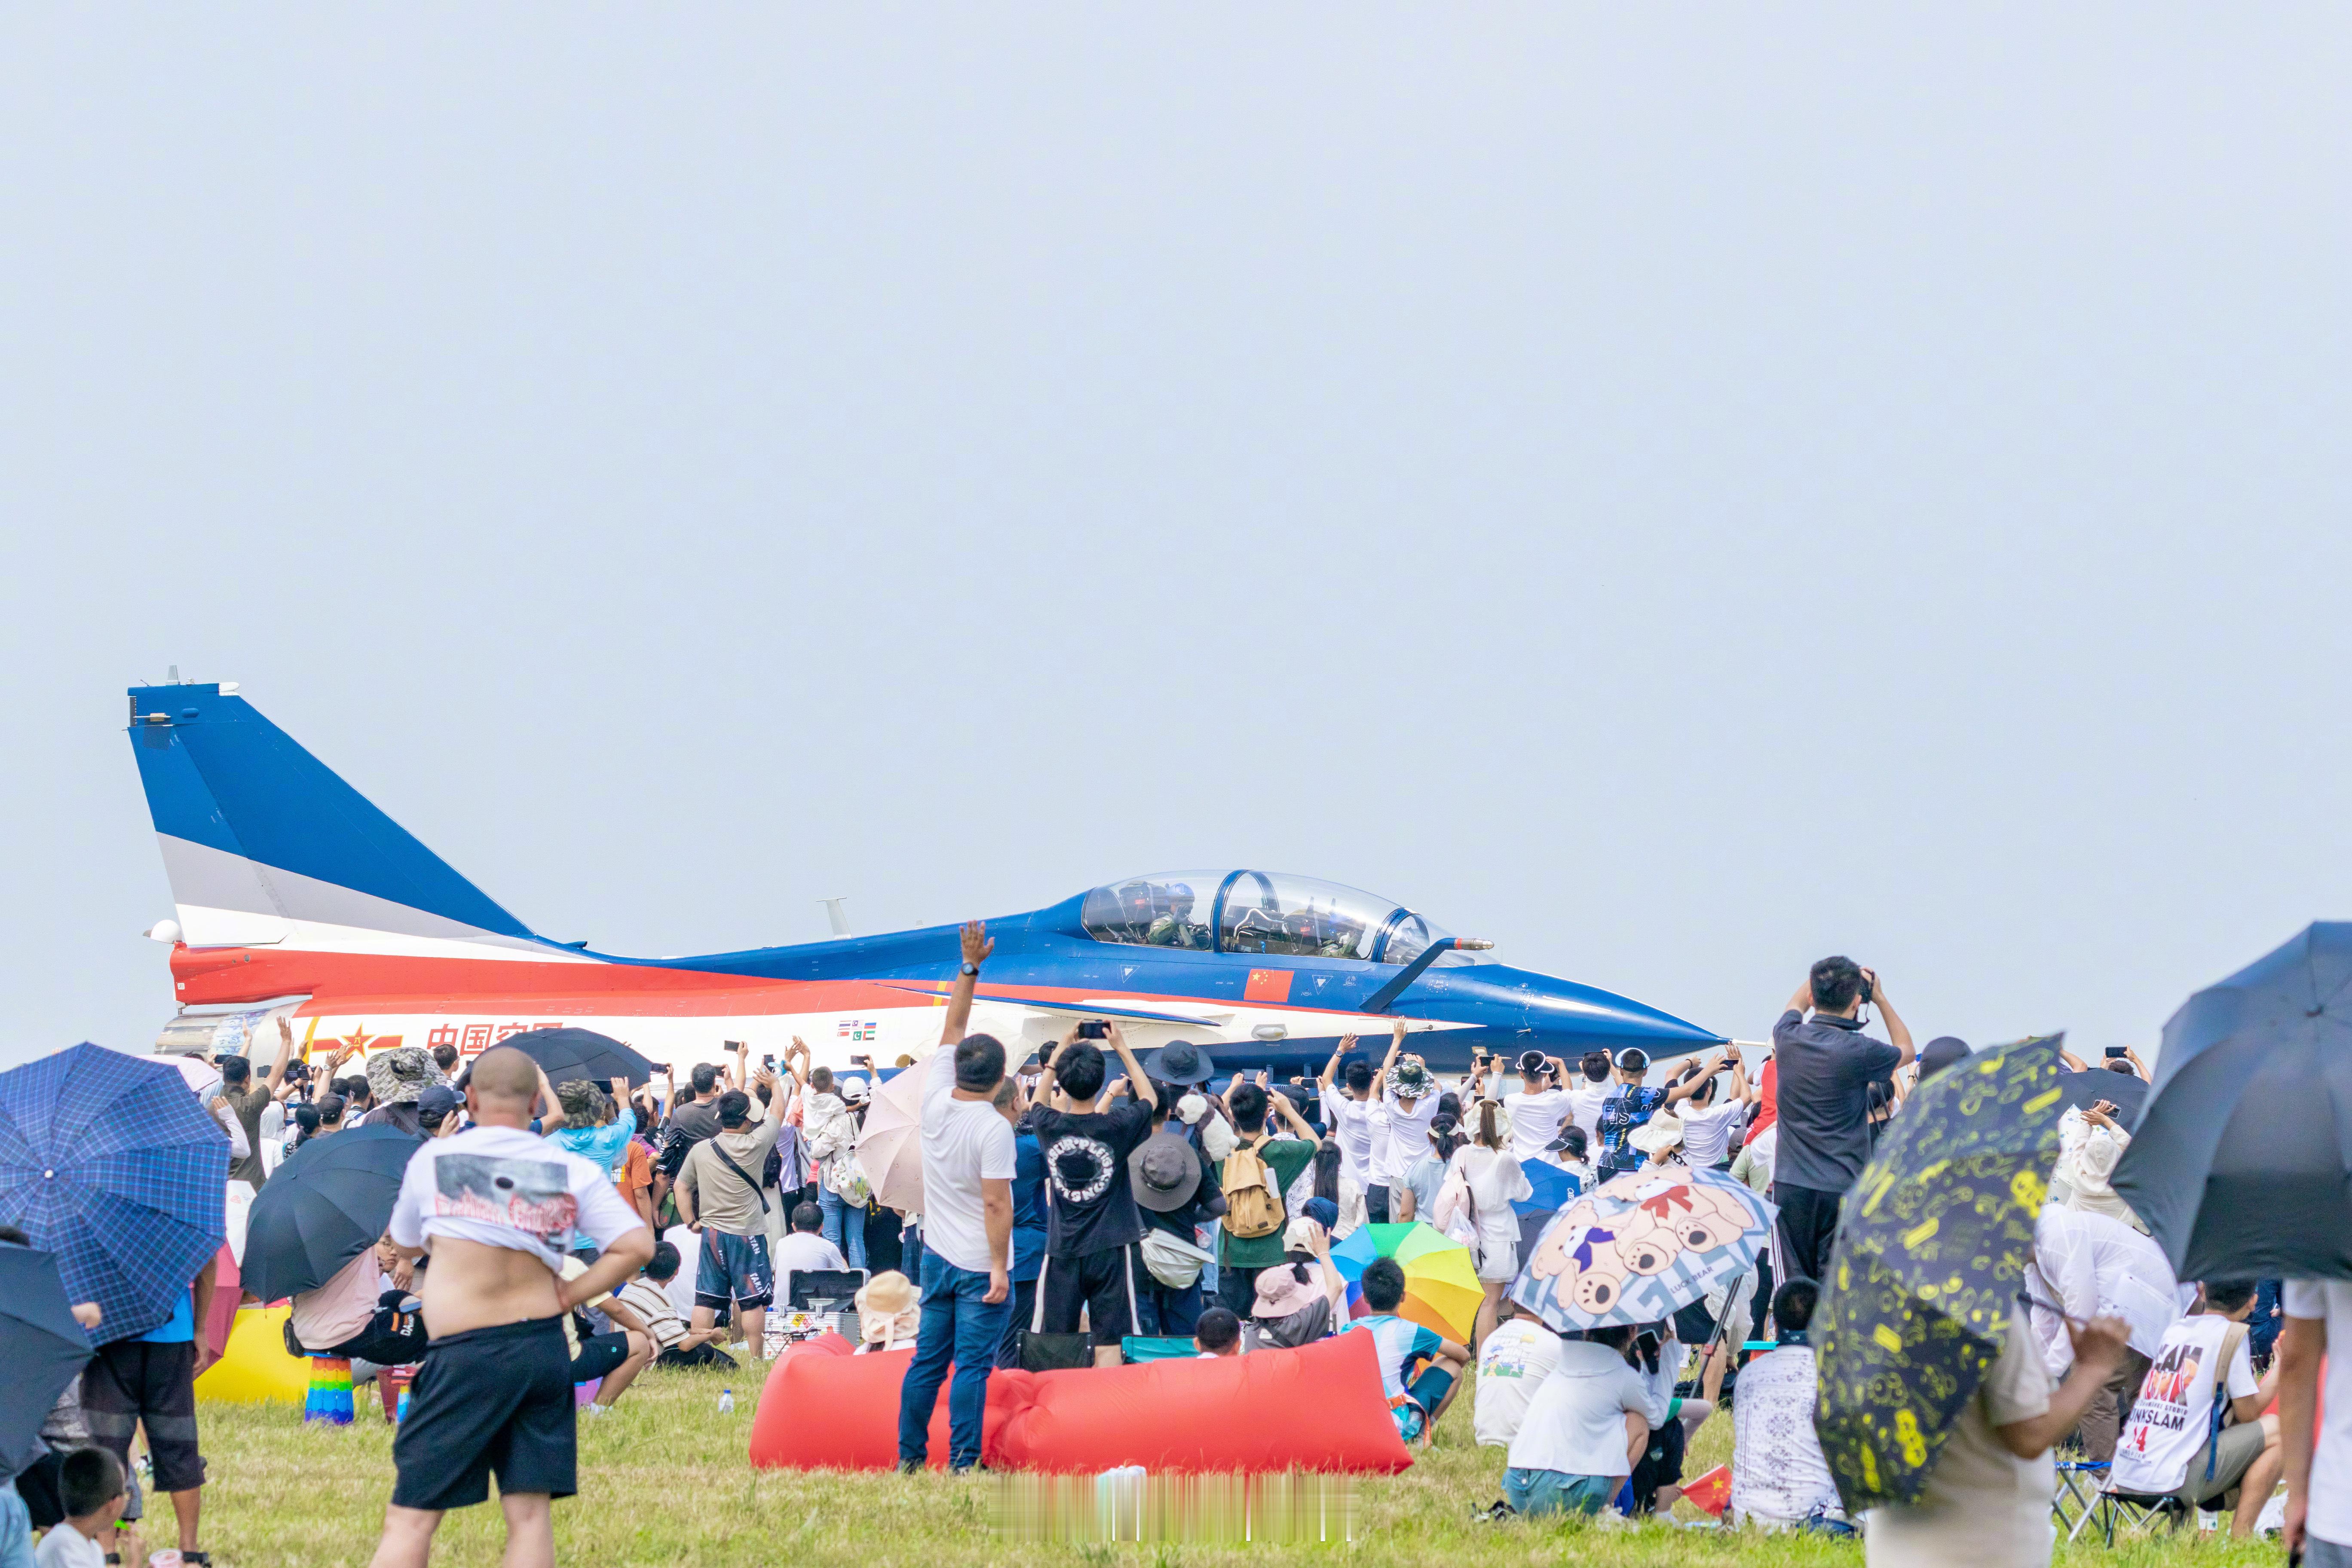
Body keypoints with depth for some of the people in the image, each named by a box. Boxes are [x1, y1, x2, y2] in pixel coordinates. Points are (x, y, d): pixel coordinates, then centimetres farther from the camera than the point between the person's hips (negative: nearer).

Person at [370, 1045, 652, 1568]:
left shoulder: (433, 1158, 0)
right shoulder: (573, 1172, 3)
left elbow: (404, 1247, 15)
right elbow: (638, 1246, -4)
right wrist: (569, 1296, 4)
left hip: (466, 1357, -3)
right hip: (545, 1351, 3)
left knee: (411, 1518, -1)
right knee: (530, 1512, 6)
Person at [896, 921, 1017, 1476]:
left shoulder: (935, 1102, 0)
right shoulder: (993, 1128, -17)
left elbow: (952, 1028, 11)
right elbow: (995, 1205, -20)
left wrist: (970, 967, 15)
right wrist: (999, 1267, -15)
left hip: (938, 1257, 6)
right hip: (979, 1265, -6)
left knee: (928, 1358, 13)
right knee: (973, 1364, -4)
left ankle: (909, 1454, 17)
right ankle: (962, 1462, -5)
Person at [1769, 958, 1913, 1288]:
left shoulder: (1787, 1037, -1)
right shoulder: (1858, 1051, -13)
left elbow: (1796, 1003, 27)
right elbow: (1905, 1051, 11)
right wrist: (1880, 998, 16)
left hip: (1790, 1185, 4)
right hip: (1842, 1187, -4)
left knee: (1793, 1293, 5)